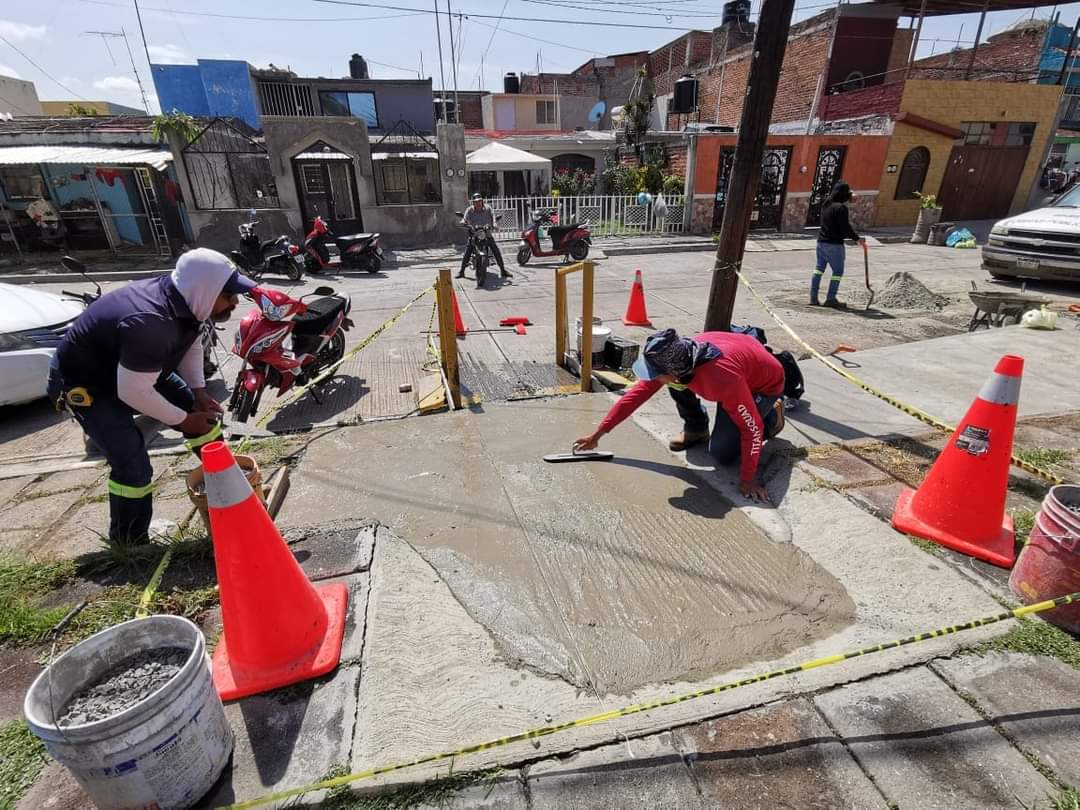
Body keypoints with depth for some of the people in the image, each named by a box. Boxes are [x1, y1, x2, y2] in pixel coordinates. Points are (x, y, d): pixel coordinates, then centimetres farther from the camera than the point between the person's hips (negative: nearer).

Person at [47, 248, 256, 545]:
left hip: (138, 369, 8)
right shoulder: (150, 323, -41)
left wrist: (198, 390, -5)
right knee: (133, 466, -15)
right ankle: (129, 544, 5)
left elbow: (191, 344, 4)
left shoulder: (184, 300, -16)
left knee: (203, 410, 7)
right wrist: (183, 420, -20)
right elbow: (134, 393, -33)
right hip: (86, 383, -8)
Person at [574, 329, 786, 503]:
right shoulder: (672, 360, -23)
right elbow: (637, 394, -15)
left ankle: (771, 415, 10)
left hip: (765, 384, -6)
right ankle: (696, 430, 8)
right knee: (677, 383, -14)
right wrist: (597, 434, -14)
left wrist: (747, 480, -28)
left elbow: (752, 427, -34)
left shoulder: (724, 378, -44)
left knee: (721, 452, -12)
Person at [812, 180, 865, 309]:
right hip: (834, 244, -8)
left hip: (821, 242, 8)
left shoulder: (826, 205, 9)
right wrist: (857, 238, -4)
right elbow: (845, 228, -16)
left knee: (819, 268, 11)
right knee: (838, 271, 3)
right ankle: (830, 299, 5)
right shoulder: (841, 208, -15)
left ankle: (813, 297, 12)